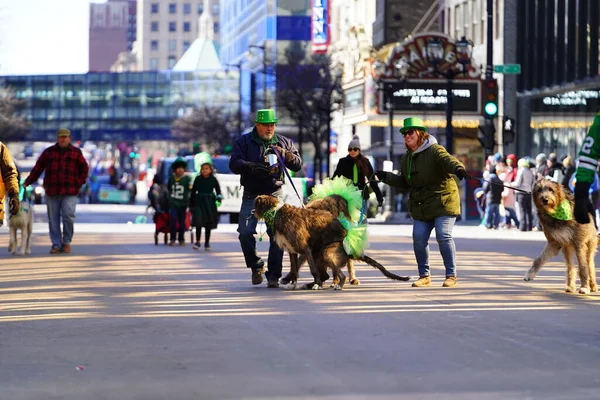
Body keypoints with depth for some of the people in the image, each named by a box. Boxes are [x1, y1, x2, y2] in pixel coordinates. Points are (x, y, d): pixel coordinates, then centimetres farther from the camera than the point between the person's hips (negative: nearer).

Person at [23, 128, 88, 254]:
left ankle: (66, 242, 8)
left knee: (68, 217, -10)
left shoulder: (76, 152, 7)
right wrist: (27, 182, 5)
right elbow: (38, 168, 10)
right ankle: (56, 245, 8)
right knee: (53, 219, 2)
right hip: (52, 192, 2)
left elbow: (84, 168, 15)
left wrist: (79, 183, 5)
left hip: (69, 192, -2)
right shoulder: (48, 152, 9)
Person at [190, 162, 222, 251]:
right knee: (198, 222, -14)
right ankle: (197, 242, -5)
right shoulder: (198, 179, 1)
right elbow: (193, 192, 6)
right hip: (199, 202, -1)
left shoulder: (213, 179, -1)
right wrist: (191, 205, 6)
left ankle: (207, 243, 18)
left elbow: (218, 190, 5)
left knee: (208, 224, 7)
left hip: (209, 203, 1)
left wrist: (219, 198, -14)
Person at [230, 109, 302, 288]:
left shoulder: (284, 142, 11)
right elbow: (234, 164, -7)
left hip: (275, 194, 1)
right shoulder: (244, 142, 5)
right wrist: (253, 167, -25)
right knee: (245, 232, -10)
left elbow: (298, 165, 7)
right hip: (251, 195, -1)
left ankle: (273, 275, 0)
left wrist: (285, 154, -12)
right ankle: (256, 265, 12)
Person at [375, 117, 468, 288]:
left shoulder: (435, 151, -12)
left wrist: (458, 168, -55)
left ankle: (451, 275, -2)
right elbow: (405, 183, 22)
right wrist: (386, 177, 11)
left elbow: (447, 160, -33)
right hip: (421, 206, 7)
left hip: (443, 201, -7)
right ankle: (424, 276, 11)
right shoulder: (406, 159, 12)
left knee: (443, 236, -12)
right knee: (419, 238, -2)